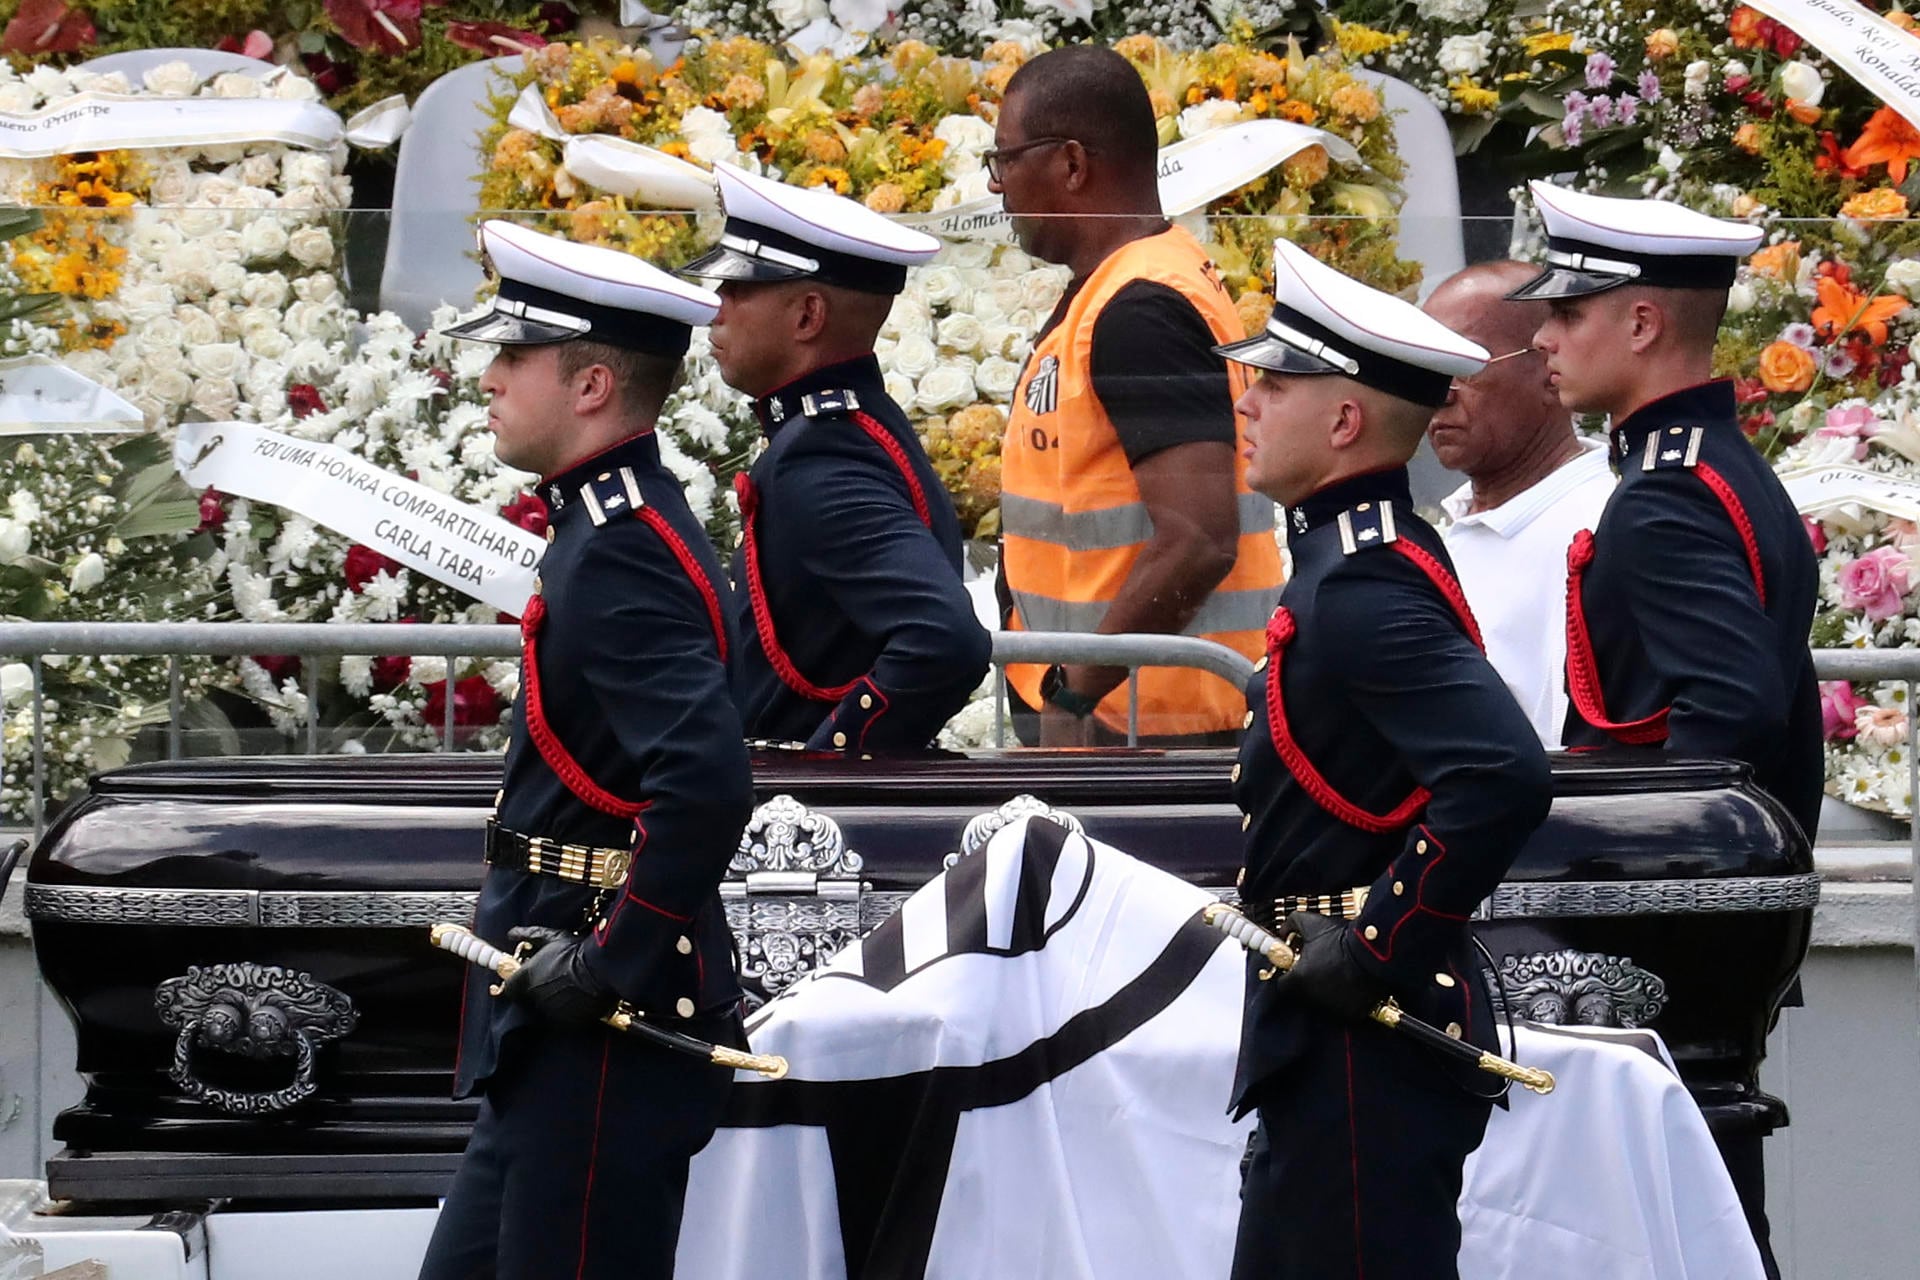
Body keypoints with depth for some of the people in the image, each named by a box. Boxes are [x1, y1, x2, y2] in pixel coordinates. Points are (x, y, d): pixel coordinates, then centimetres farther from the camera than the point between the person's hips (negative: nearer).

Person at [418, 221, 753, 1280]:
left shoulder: (621, 556, -19)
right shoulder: (611, 527, 13)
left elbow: (705, 785, -30)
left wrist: (612, 965, -22)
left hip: (611, 1032, -11)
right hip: (563, 1034, 11)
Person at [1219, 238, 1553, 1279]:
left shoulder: (1364, 589, -20)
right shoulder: (1358, 558, 13)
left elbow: (1504, 777, -32)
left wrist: (1379, 949, -24)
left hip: (1371, 1046, -11)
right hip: (1329, 1041, 11)